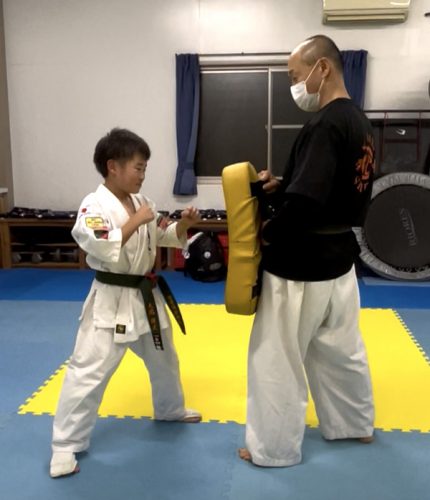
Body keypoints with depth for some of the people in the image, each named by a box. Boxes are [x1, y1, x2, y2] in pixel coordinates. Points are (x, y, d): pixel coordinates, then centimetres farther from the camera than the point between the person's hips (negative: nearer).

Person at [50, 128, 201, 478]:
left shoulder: (140, 201, 4)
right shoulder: (95, 206, -17)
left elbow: (163, 238, 14)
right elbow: (104, 249, -32)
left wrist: (183, 224, -4)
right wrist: (137, 221, -25)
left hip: (145, 295, 8)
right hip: (111, 301, -7)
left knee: (164, 358, 24)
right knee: (89, 370, -3)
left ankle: (170, 409, 50)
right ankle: (66, 444, 12)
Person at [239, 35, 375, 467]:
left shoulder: (326, 126, -22)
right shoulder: (357, 123, 9)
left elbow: (305, 203, -31)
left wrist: (267, 234, -13)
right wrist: (280, 188, 2)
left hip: (303, 263, -10)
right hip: (338, 255, 10)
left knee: (276, 359, 6)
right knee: (341, 349, 24)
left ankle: (274, 448, 22)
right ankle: (357, 424, 42)